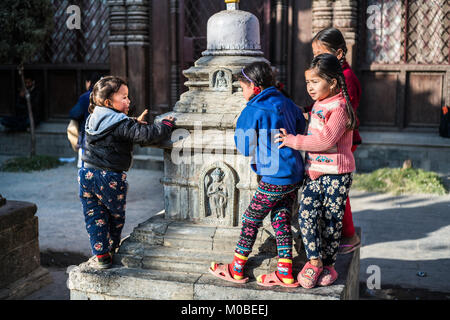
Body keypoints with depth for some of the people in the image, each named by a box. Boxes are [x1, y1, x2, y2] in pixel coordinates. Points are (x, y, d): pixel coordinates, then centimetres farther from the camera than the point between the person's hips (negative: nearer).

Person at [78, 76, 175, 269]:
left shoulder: (93, 119, 8)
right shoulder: (122, 124, -17)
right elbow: (147, 135, -24)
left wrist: (136, 123, 14)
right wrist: (166, 124, -8)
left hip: (87, 174, 6)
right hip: (110, 178, -6)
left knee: (94, 216, 12)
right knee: (116, 216, 16)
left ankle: (101, 254, 13)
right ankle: (110, 250, 31)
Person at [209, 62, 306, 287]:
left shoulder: (252, 111, -12)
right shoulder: (285, 103, 8)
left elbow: (245, 149, -6)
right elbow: (301, 129, 19)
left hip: (274, 179, -7)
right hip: (295, 175, 7)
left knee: (250, 220, 7)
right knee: (281, 221, 14)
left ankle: (237, 270, 18)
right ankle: (285, 274, 16)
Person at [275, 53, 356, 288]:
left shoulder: (339, 108, -16)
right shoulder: (319, 105, 11)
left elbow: (325, 140, -26)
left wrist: (292, 141, -22)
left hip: (336, 174, -7)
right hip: (314, 171, 7)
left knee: (331, 220, 5)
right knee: (306, 214, -4)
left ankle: (328, 264, 19)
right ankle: (314, 261, 8)